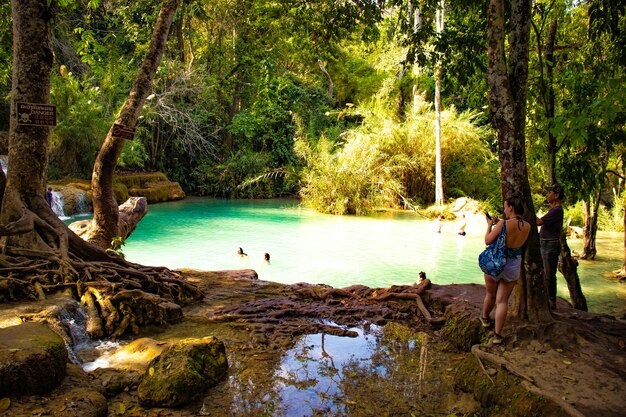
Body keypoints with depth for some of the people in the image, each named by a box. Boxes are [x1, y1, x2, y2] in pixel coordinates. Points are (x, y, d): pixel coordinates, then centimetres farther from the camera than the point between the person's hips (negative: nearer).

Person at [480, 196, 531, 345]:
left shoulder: (503, 224, -20)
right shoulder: (527, 226, -4)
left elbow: (488, 241, -14)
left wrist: (490, 225, 0)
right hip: (514, 266, 3)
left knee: (490, 295, 21)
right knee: (502, 300, 7)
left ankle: (485, 318, 45)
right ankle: (497, 335, 4)